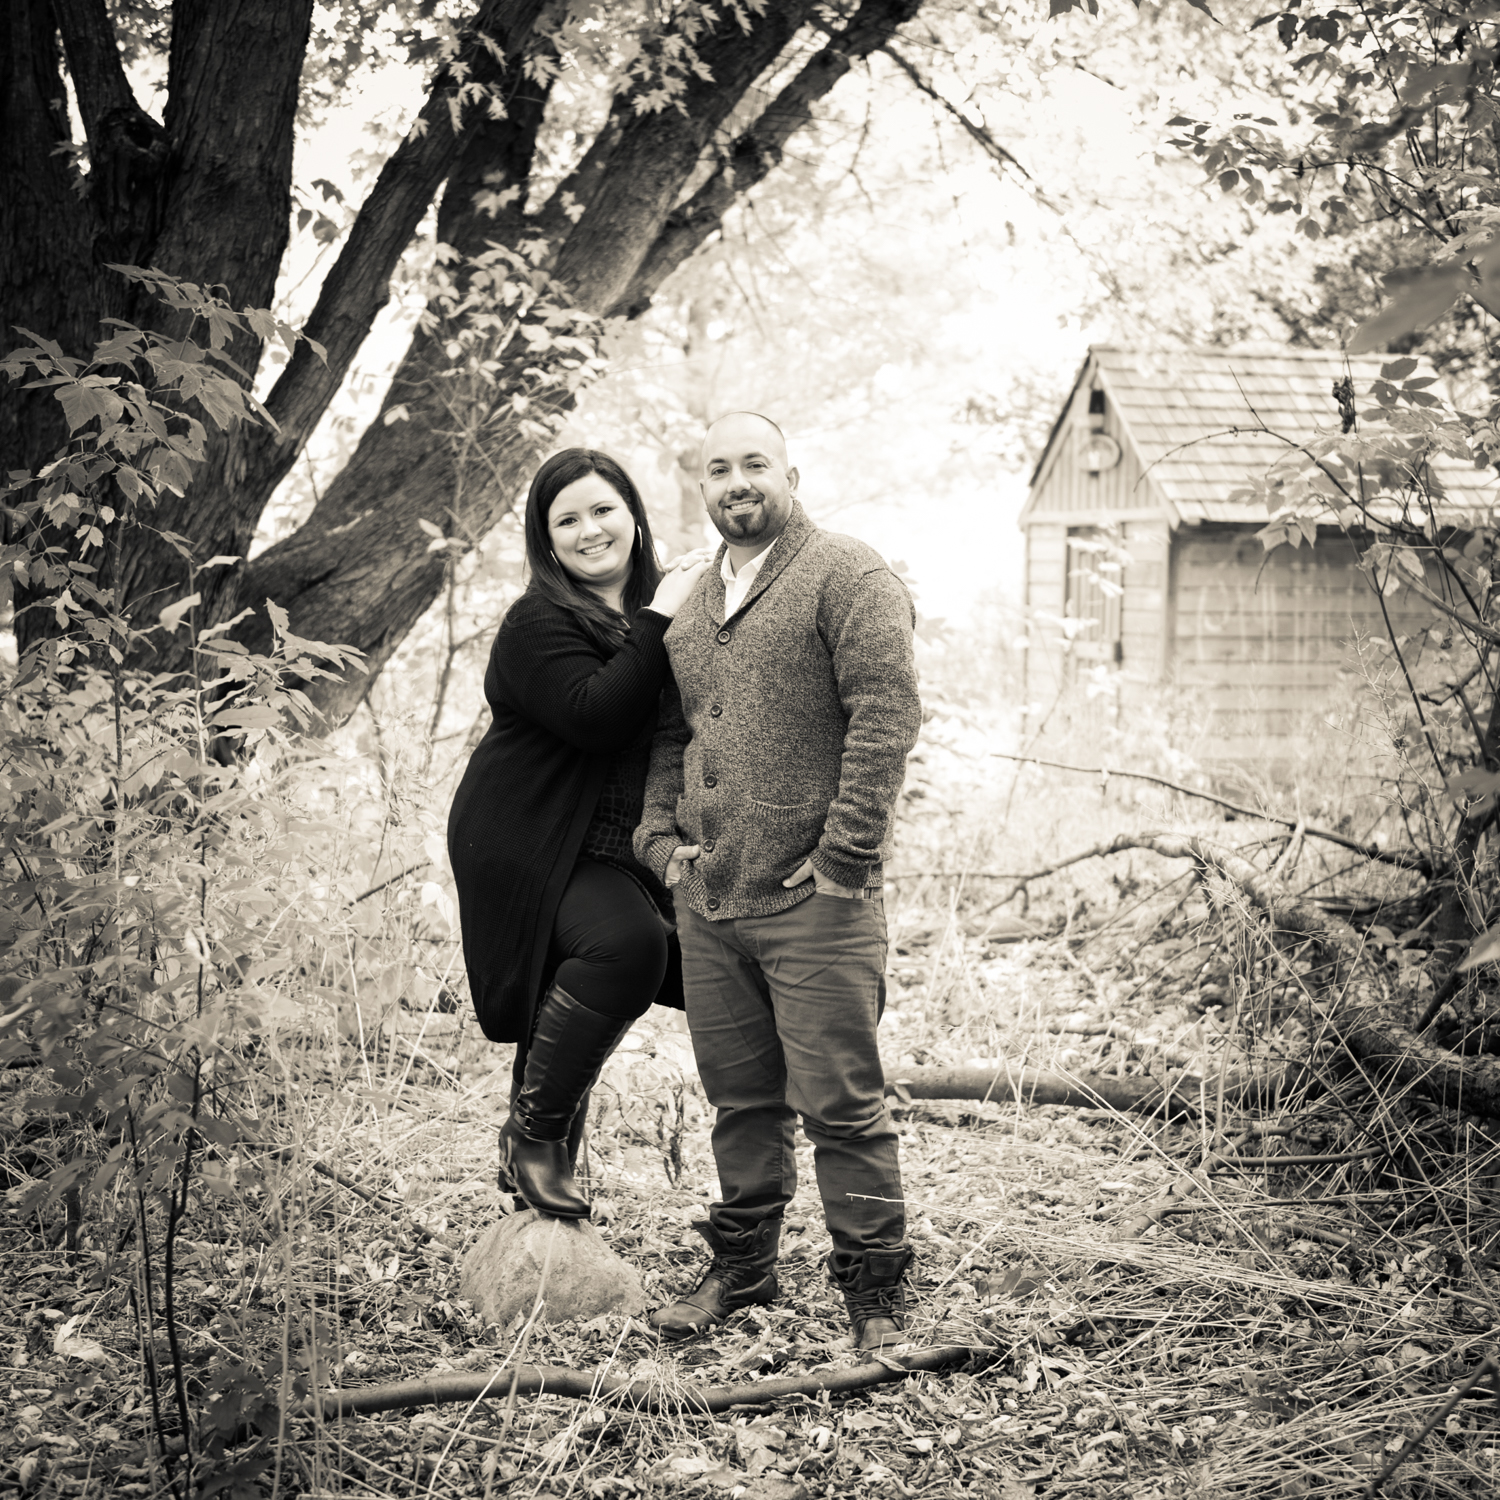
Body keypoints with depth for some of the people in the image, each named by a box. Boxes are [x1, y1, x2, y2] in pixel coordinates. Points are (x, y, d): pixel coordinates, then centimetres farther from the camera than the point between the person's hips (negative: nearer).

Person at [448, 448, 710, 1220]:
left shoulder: (652, 612, 11)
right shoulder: (539, 623, -12)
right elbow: (595, 719, -27)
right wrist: (657, 622, -22)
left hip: (616, 850, 8)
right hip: (531, 849, -8)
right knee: (627, 940, -29)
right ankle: (531, 1134, -16)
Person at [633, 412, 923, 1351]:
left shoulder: (849, 579, -6)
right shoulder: (695, 607, 18)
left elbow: (887, 719, -14)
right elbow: (669, 734, 26)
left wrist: (843, 859, -16)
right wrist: (661, 834, 11)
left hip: (813, 899, -7)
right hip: (708, 899, 7)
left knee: (842, 1103, -3)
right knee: (741, 1096, 16)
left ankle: (876, 1295, 8)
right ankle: (741, 1270, 30)